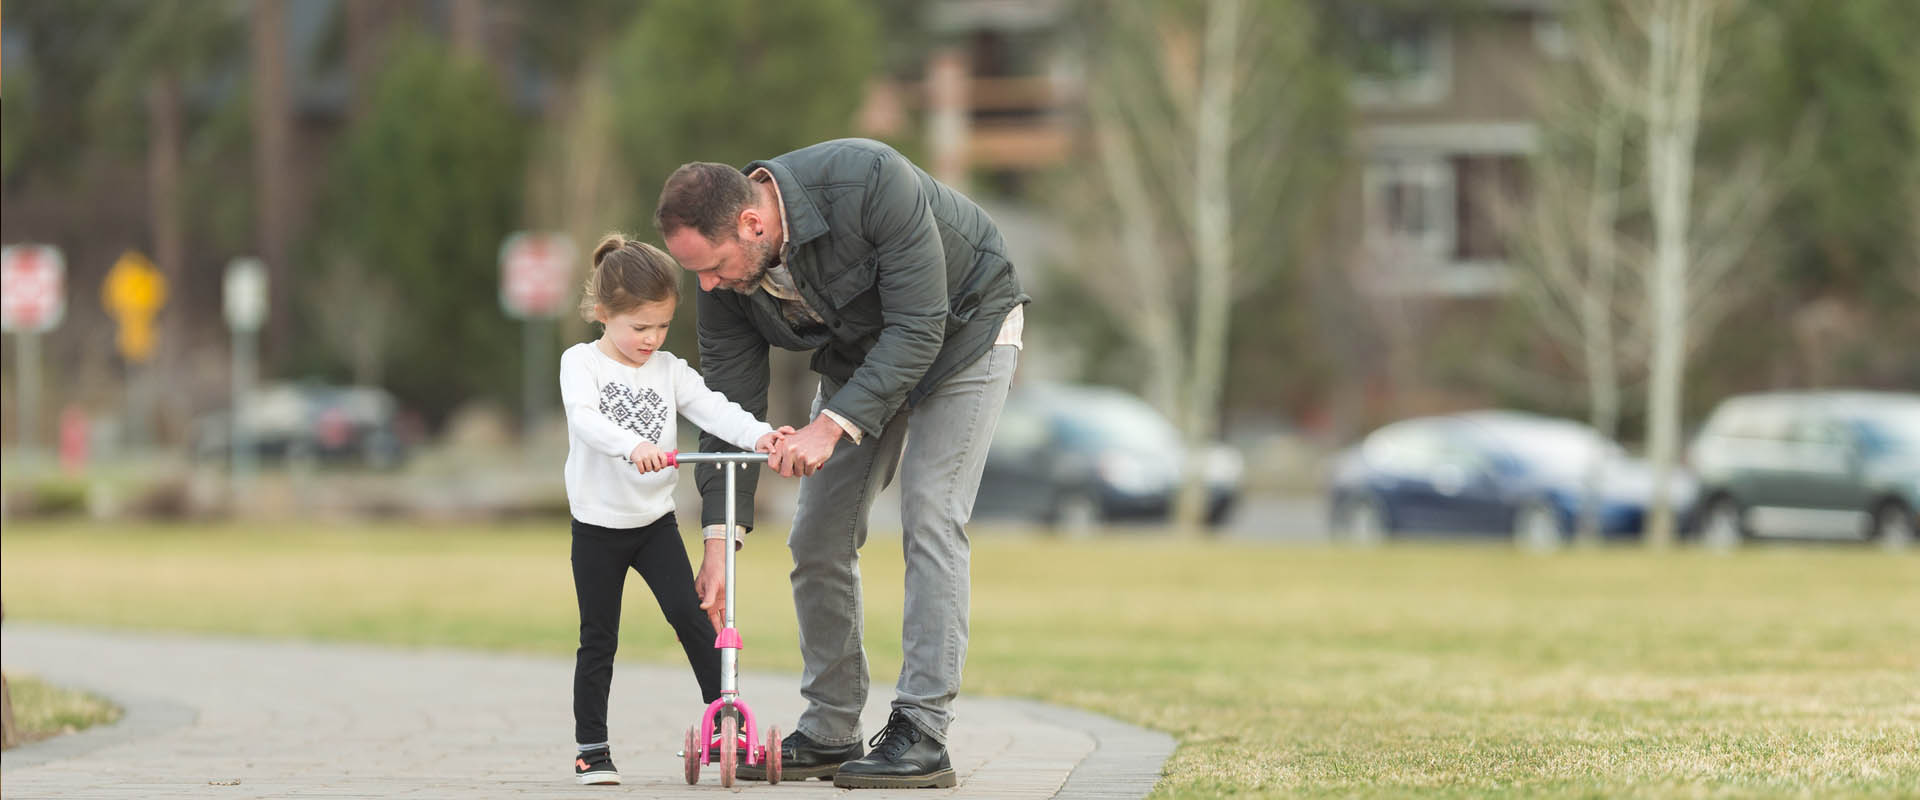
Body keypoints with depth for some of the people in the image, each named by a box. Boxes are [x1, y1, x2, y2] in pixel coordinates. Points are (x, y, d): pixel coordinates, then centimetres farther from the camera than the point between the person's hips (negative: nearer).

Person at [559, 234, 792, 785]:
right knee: (598, 639, 3)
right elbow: (585, 418, -28)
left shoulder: (669, 371, 2)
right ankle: (591, 748, 11)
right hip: (598, 526, -2)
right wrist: (632, 445, -47)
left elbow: (714, 410, -10)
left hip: (656, 521, 2)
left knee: (692, 615, -9)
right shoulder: (581, 363, -9)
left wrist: (758, 435, -31)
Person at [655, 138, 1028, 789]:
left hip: (960, 326, -6)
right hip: (859, 351, 6)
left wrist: (833, 426, -43)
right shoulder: (724, 274, -20)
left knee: (930, 521, -17)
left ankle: (921, 734, -17)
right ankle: (829, 733, 11)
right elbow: (730, 399, -13)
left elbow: (917, 327, -36)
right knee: (817, 539, 0)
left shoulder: (870, 181, -39)